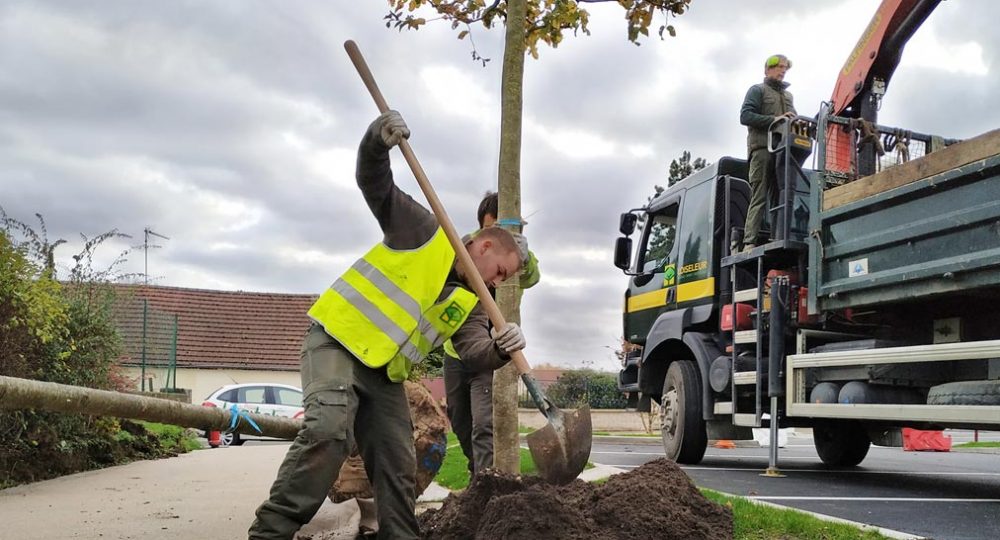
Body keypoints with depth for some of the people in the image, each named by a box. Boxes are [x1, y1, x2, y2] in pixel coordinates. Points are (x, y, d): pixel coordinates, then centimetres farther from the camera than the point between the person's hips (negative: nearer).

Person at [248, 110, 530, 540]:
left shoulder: (468, 303, 10)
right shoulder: (425, 231, -5)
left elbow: (475, 349, -8)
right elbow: (374, 182, -12)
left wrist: (500, 349, -31)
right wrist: (378, 140, -33)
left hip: (384, 373, 8)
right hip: (336, 341, -7)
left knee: (397, 466, 5)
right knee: (329, 432, -27)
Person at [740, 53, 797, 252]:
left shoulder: (788, 95, 31)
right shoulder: (757, 90, 11)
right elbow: (745, 116, -3)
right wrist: (774, 120, -13)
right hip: (762, 148, -6)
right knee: (759, 198, -13)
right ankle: (750, 242, -17)